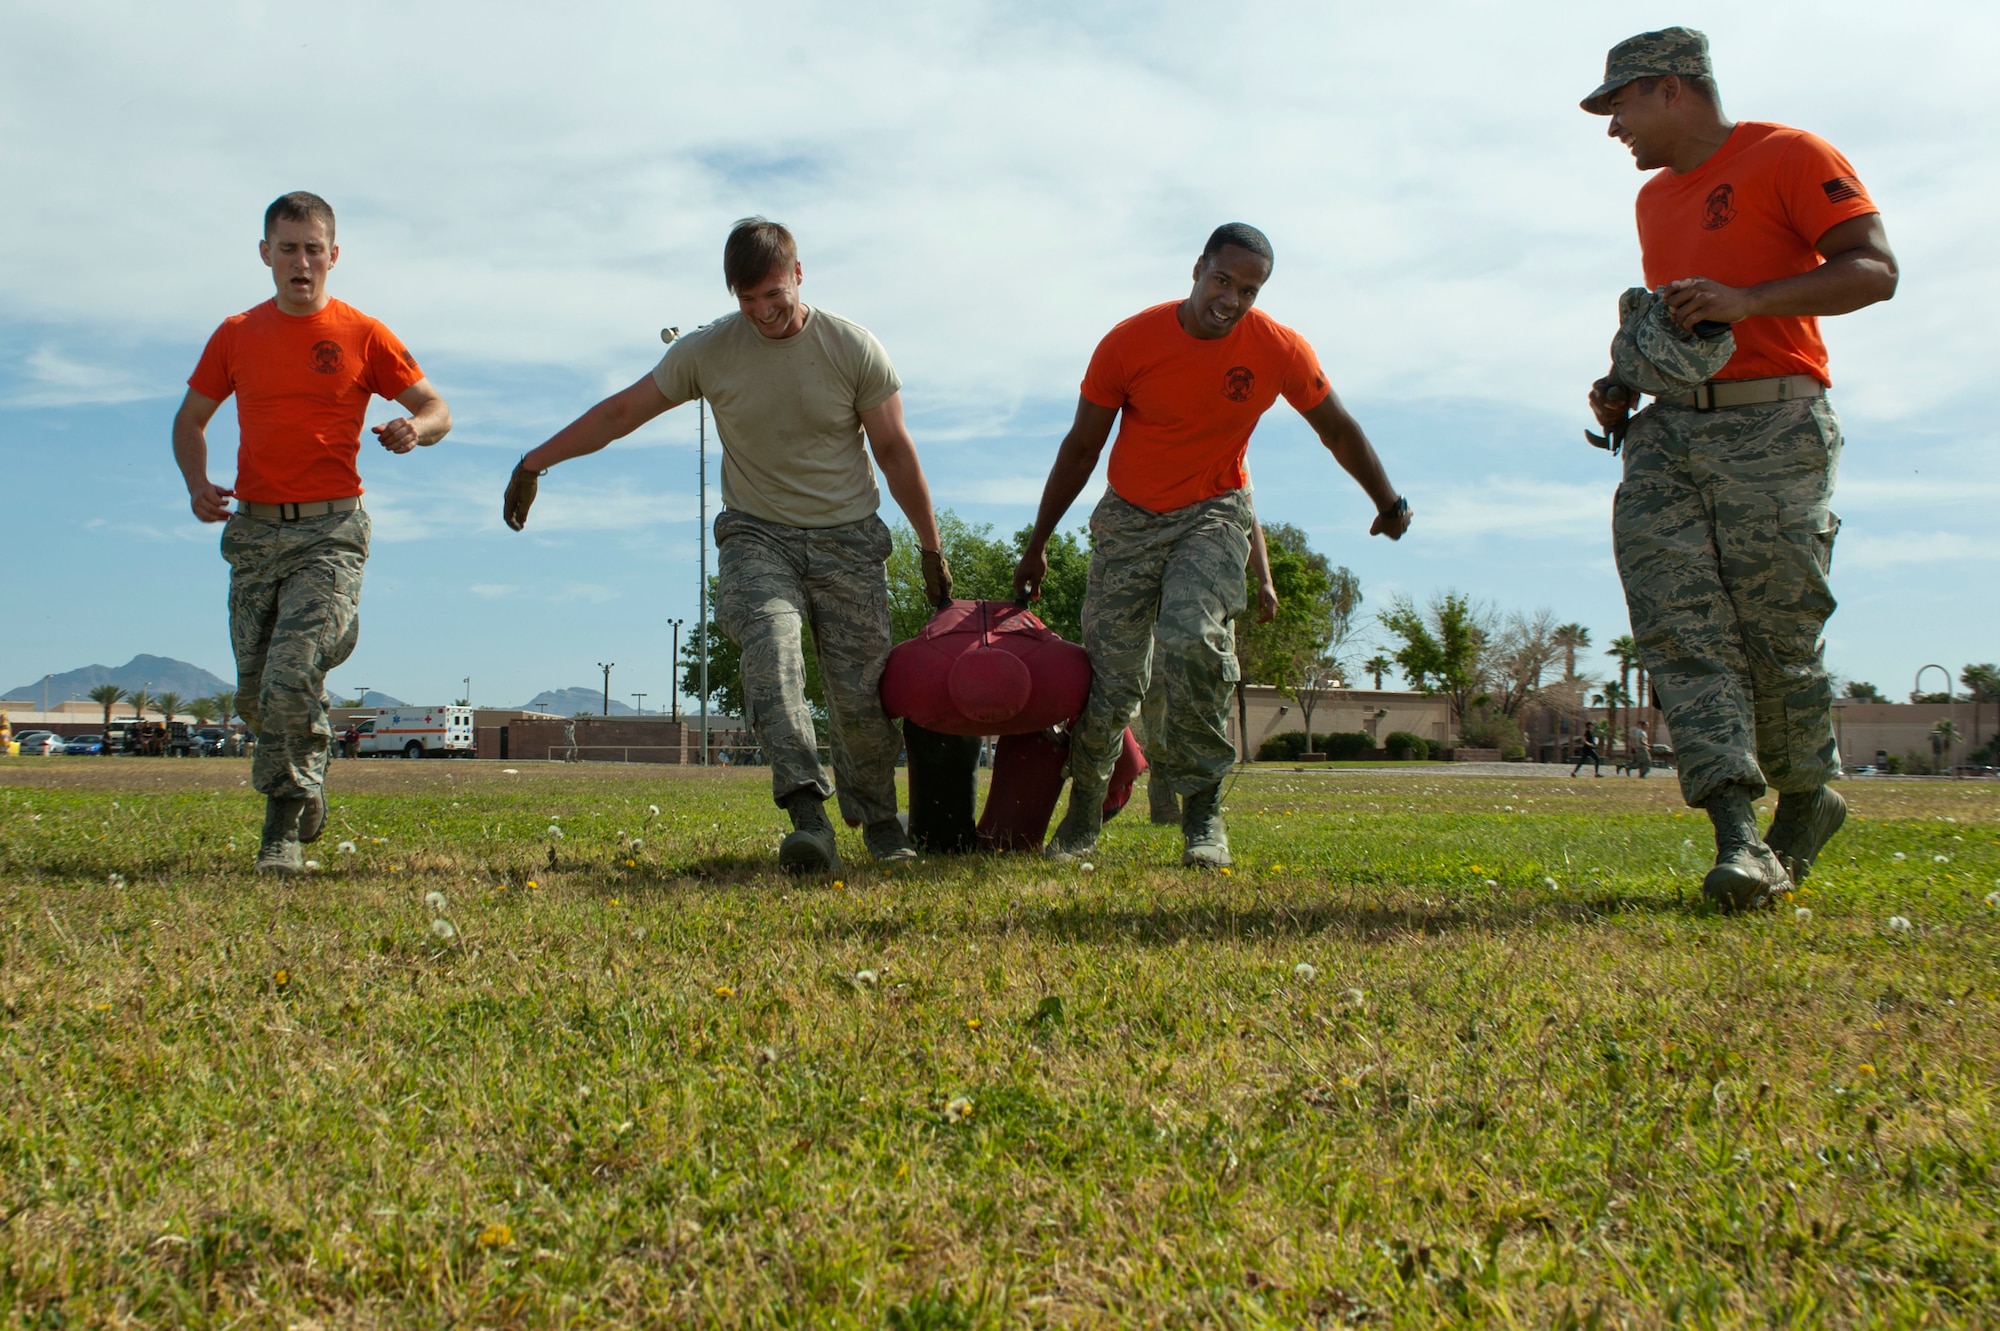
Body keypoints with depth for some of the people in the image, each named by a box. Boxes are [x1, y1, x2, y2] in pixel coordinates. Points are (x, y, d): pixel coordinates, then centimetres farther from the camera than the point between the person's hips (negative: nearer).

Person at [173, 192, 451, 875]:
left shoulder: (364, 336, 2)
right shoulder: (235, 336, 10)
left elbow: (437, 410, 6)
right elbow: (190, 418, 20)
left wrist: (415, 428, -19)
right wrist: (196, 483, 1)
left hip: (330, 529, -4)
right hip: (253, 530, 4)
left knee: (291, 674, -19)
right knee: (255, 696, 7)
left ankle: (284, 828, -8)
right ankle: (307, 772, 37)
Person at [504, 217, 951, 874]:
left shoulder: (853, 348, -5)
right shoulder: (707, 351, -2)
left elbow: (895, 452, 2)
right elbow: (621, 411, 6)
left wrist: (932, 548, 6)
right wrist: (534, 461, 4)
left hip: (847, 541, 0)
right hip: (756, 535, 0)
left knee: (861, 694, -6)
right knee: (769, 642, -29)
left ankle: (879, 821, 20)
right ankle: (809, 815, -39)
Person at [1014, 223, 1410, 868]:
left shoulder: (1281, 351, -12)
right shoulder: (1129, 342, -14)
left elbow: (1338, 430, 6)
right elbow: (1081, 447, -3)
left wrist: (1389, 504, 15)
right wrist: (1037, 545, 1)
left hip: (1213, 514, -1)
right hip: (1129, 518, 1)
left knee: (1192, 637, -28)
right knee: (1110, 677, -4)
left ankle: (1203, 812, -15)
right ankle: (1081, 821, 17)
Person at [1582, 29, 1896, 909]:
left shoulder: (1788, 157, 1)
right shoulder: (1655, 199, 25)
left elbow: (1874, 270, -8)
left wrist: (1748, 299, -20)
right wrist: (1626, 383, 15)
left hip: (1772, 428, -6)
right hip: (1669, 431, 7)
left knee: (1776, 636, -5)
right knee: (1679, 630, -11)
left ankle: (1808, 800, 19)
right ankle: (1738, 836, -17)